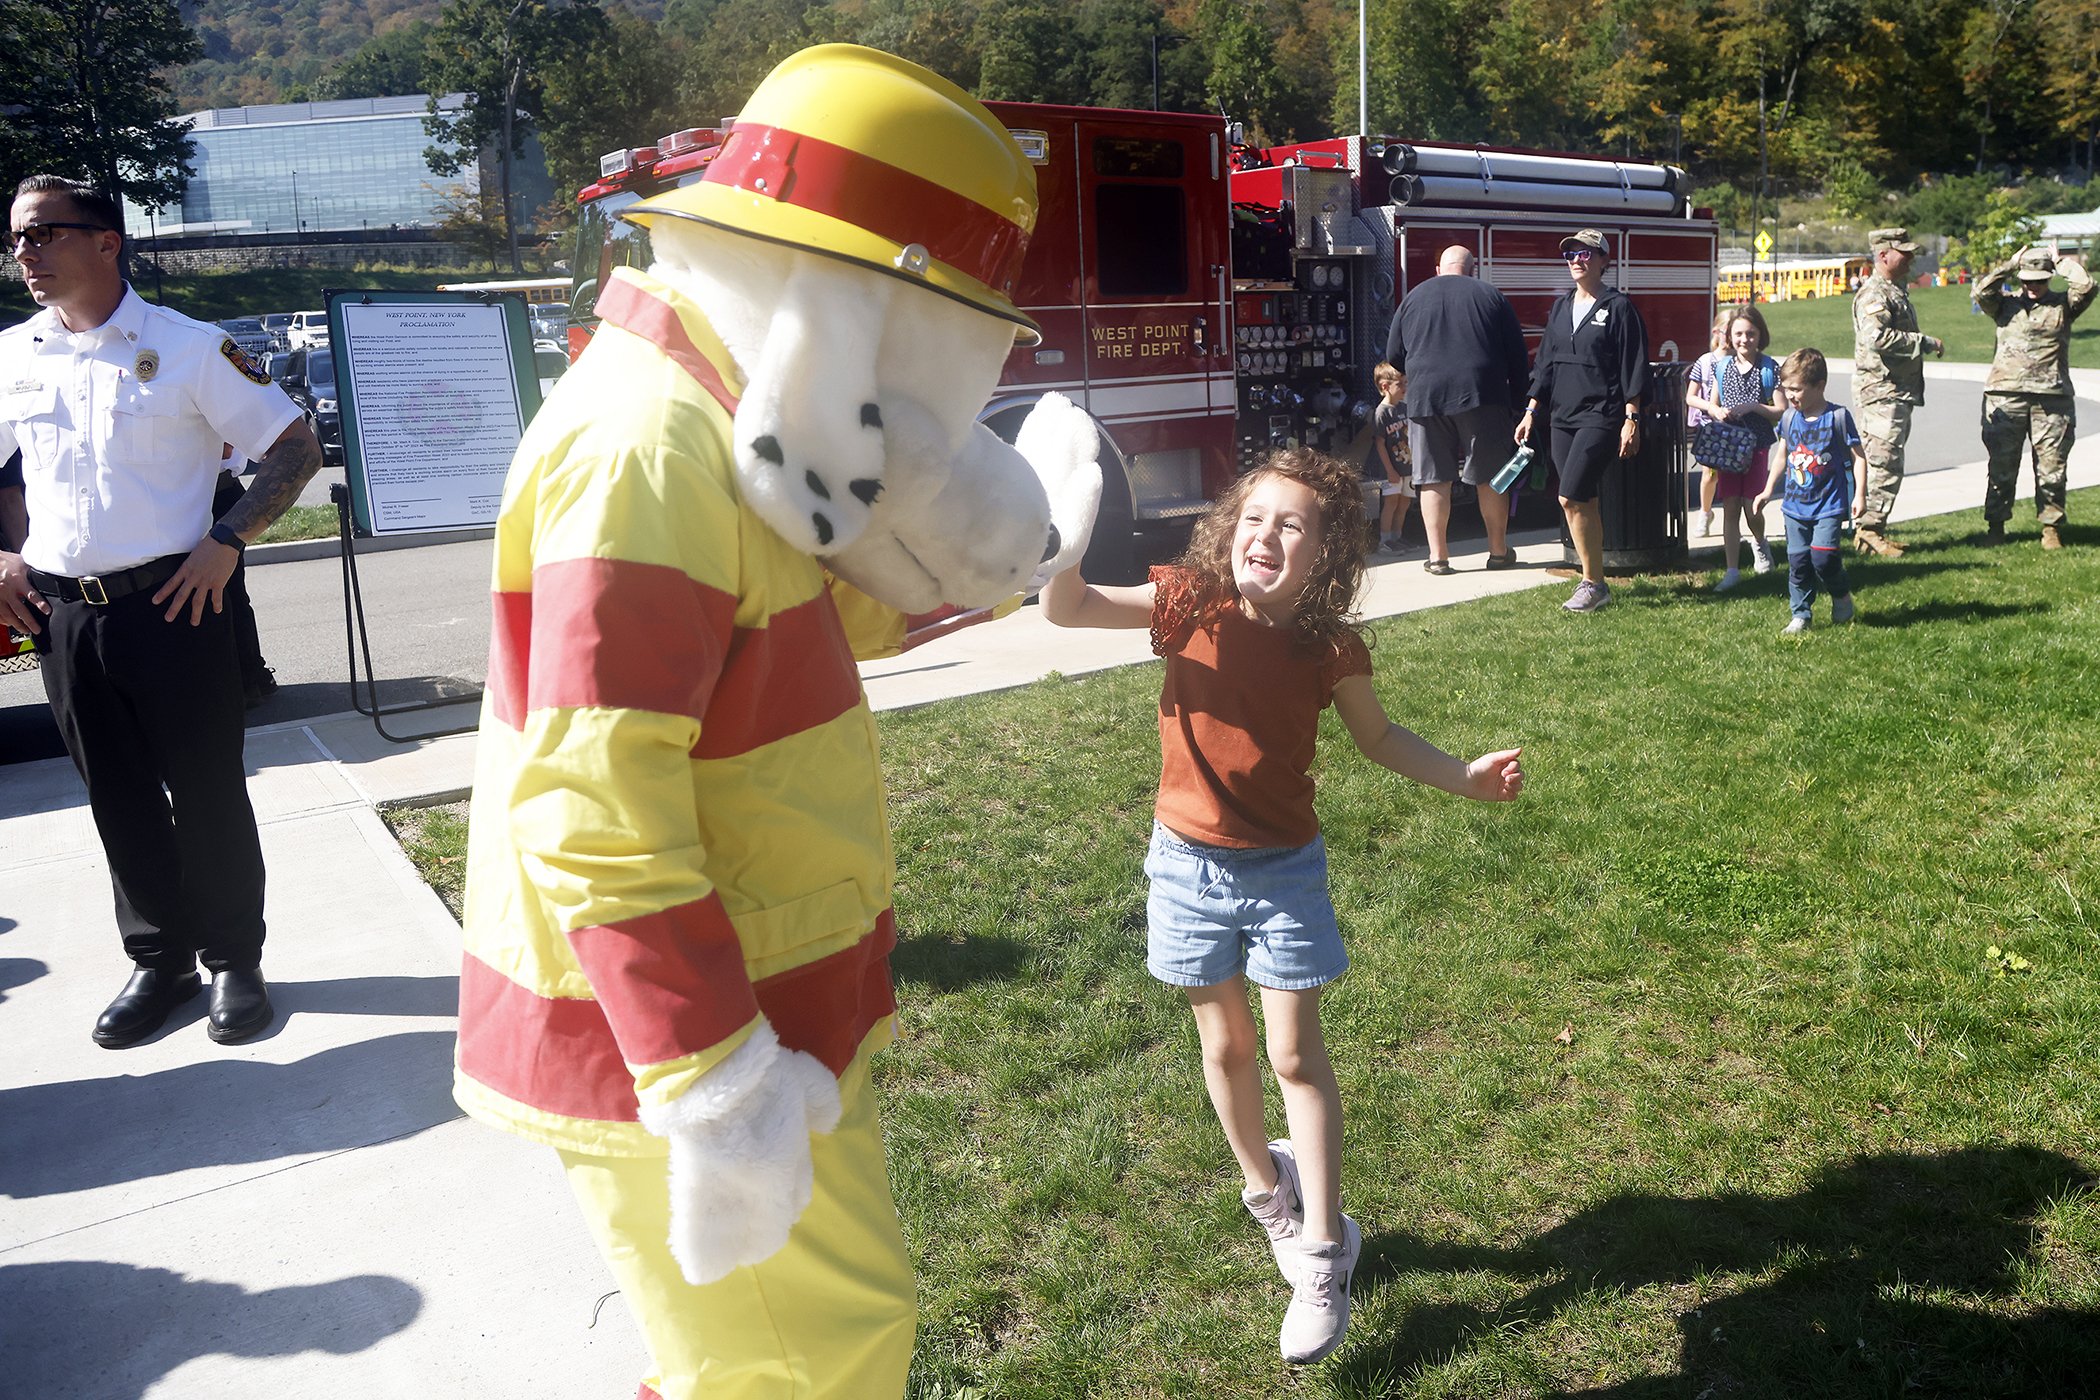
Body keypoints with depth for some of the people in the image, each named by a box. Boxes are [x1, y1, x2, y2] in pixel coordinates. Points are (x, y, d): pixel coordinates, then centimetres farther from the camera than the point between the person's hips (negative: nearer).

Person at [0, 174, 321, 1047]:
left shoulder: (188, 347, -3)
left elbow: (296, 446, -4)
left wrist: (226, 542, -12)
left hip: (170, 605, -4)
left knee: (207, 792, 3)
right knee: (118, 800, 11)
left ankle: (235, 961, 17)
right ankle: (158, 960, 25)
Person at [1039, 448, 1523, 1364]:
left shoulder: (1330, 648, -10)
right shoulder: (1192, 605, -12)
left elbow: (1377, 737, 7)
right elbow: (1065, 609, -18)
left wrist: (1463, 777, -4)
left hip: (1283, 870, -1)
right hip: (1188, 863, 1)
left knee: (1296, 1055, 2)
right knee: (1225, 1045, 15)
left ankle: (1323, 1252, 16)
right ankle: (1268, 1194, 40)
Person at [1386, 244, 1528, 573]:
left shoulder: (1414, 297, 12)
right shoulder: (1490, 296, 9)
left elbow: (1393, 355, 17)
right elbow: (1517, 355, 10)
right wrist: (1516, 400, 19)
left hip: (1425, 398, 1)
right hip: (1481, 397, -1)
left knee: (1434, 479, 5)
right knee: (1490, 478, 7)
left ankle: (1438, 556, 3)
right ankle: (1499, 552, 14)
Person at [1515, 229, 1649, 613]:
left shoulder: (1618, 307, -3)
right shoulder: (1561, 307, 14)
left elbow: (1633, 366, -6)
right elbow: (1546, 362, 18)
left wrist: (1631, 419, -11)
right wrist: (1531, 411, 12)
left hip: (1601, 415, -6)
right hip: (1562, 418, 6)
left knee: (1571, 497, -16)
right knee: (1583, 503, 8)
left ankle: (1593, 583, -5)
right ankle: (1595, 581, 15)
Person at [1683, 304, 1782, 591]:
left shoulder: (1769, 368, -2)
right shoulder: (1721, 366, 7)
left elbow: (1781, 411, -4)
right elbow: (1712, 404, 15)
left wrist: (1752, 406, -18)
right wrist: (1717, 411, -8)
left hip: (1756, 444, -2)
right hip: (1726, 445, 3)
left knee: (1752, 508, -4)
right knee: (1730, 507, 0)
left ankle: (1759, 542, 30)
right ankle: (1732, 570, 4)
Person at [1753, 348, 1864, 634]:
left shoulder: (1838, 417, -7)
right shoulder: (1789, 418, 5)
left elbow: (1858, 456, -3)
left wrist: (1859, 495, -8)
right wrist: (1768, 490, 18)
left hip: (1829, 505, -4)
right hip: (1795, 504, 4)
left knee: (1822, 556, -13)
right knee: (1797, 561, 4)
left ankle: (1842, 595, 16)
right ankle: (1800, 615, 14)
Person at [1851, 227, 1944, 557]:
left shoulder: (1895, 291, 21)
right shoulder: (1874, 294, -13)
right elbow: (1876, 337, -28)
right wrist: (1925, 343, -21)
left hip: (1898, 392, 11)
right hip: (1882, 392, -11)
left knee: (1885, 464, 12)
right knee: (1884, 464, -10)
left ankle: (1873, 530, 17)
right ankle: (1869, 531, -6)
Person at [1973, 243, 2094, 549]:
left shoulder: (2062, 305, 11)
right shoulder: (2006, 304, 11)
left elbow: (2086, 287, -6)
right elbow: (1980, 293, -5)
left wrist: (2062, 263, 6)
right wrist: (2010, 265, 1)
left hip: (2052, 399, 0)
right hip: (2005, 397, 0)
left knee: (2052, 466, 2)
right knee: (2002, 465, 3)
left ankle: (2051, 526, 11)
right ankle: (1995, 524, 13)